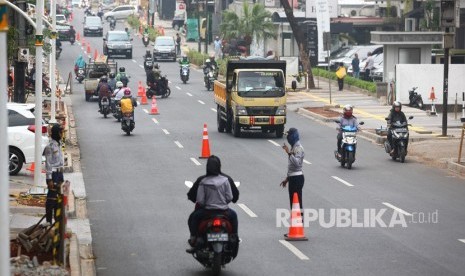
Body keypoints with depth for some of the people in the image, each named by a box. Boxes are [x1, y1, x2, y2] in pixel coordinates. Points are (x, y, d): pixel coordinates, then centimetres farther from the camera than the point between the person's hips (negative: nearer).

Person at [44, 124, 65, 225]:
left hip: (60, 173, 9)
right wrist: (49, 179, -18)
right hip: (53, 174, -9)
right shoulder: (50, 146, -14)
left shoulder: (59, 144, 12)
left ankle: (57, 218, 22)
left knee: (59, 197, 14)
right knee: (51, 197, -6)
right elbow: (48, 164, -16)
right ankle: (48, 220, -3)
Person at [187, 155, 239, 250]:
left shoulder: (202, 181, -14)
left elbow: (199, 200, -11)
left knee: (193, 217, 27)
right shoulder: (226, 179, -9)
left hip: (207, 210, -1)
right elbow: (231, 197, -4)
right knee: (233, 215, 34)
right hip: (224, 211, 1)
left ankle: (193, 238, 21)